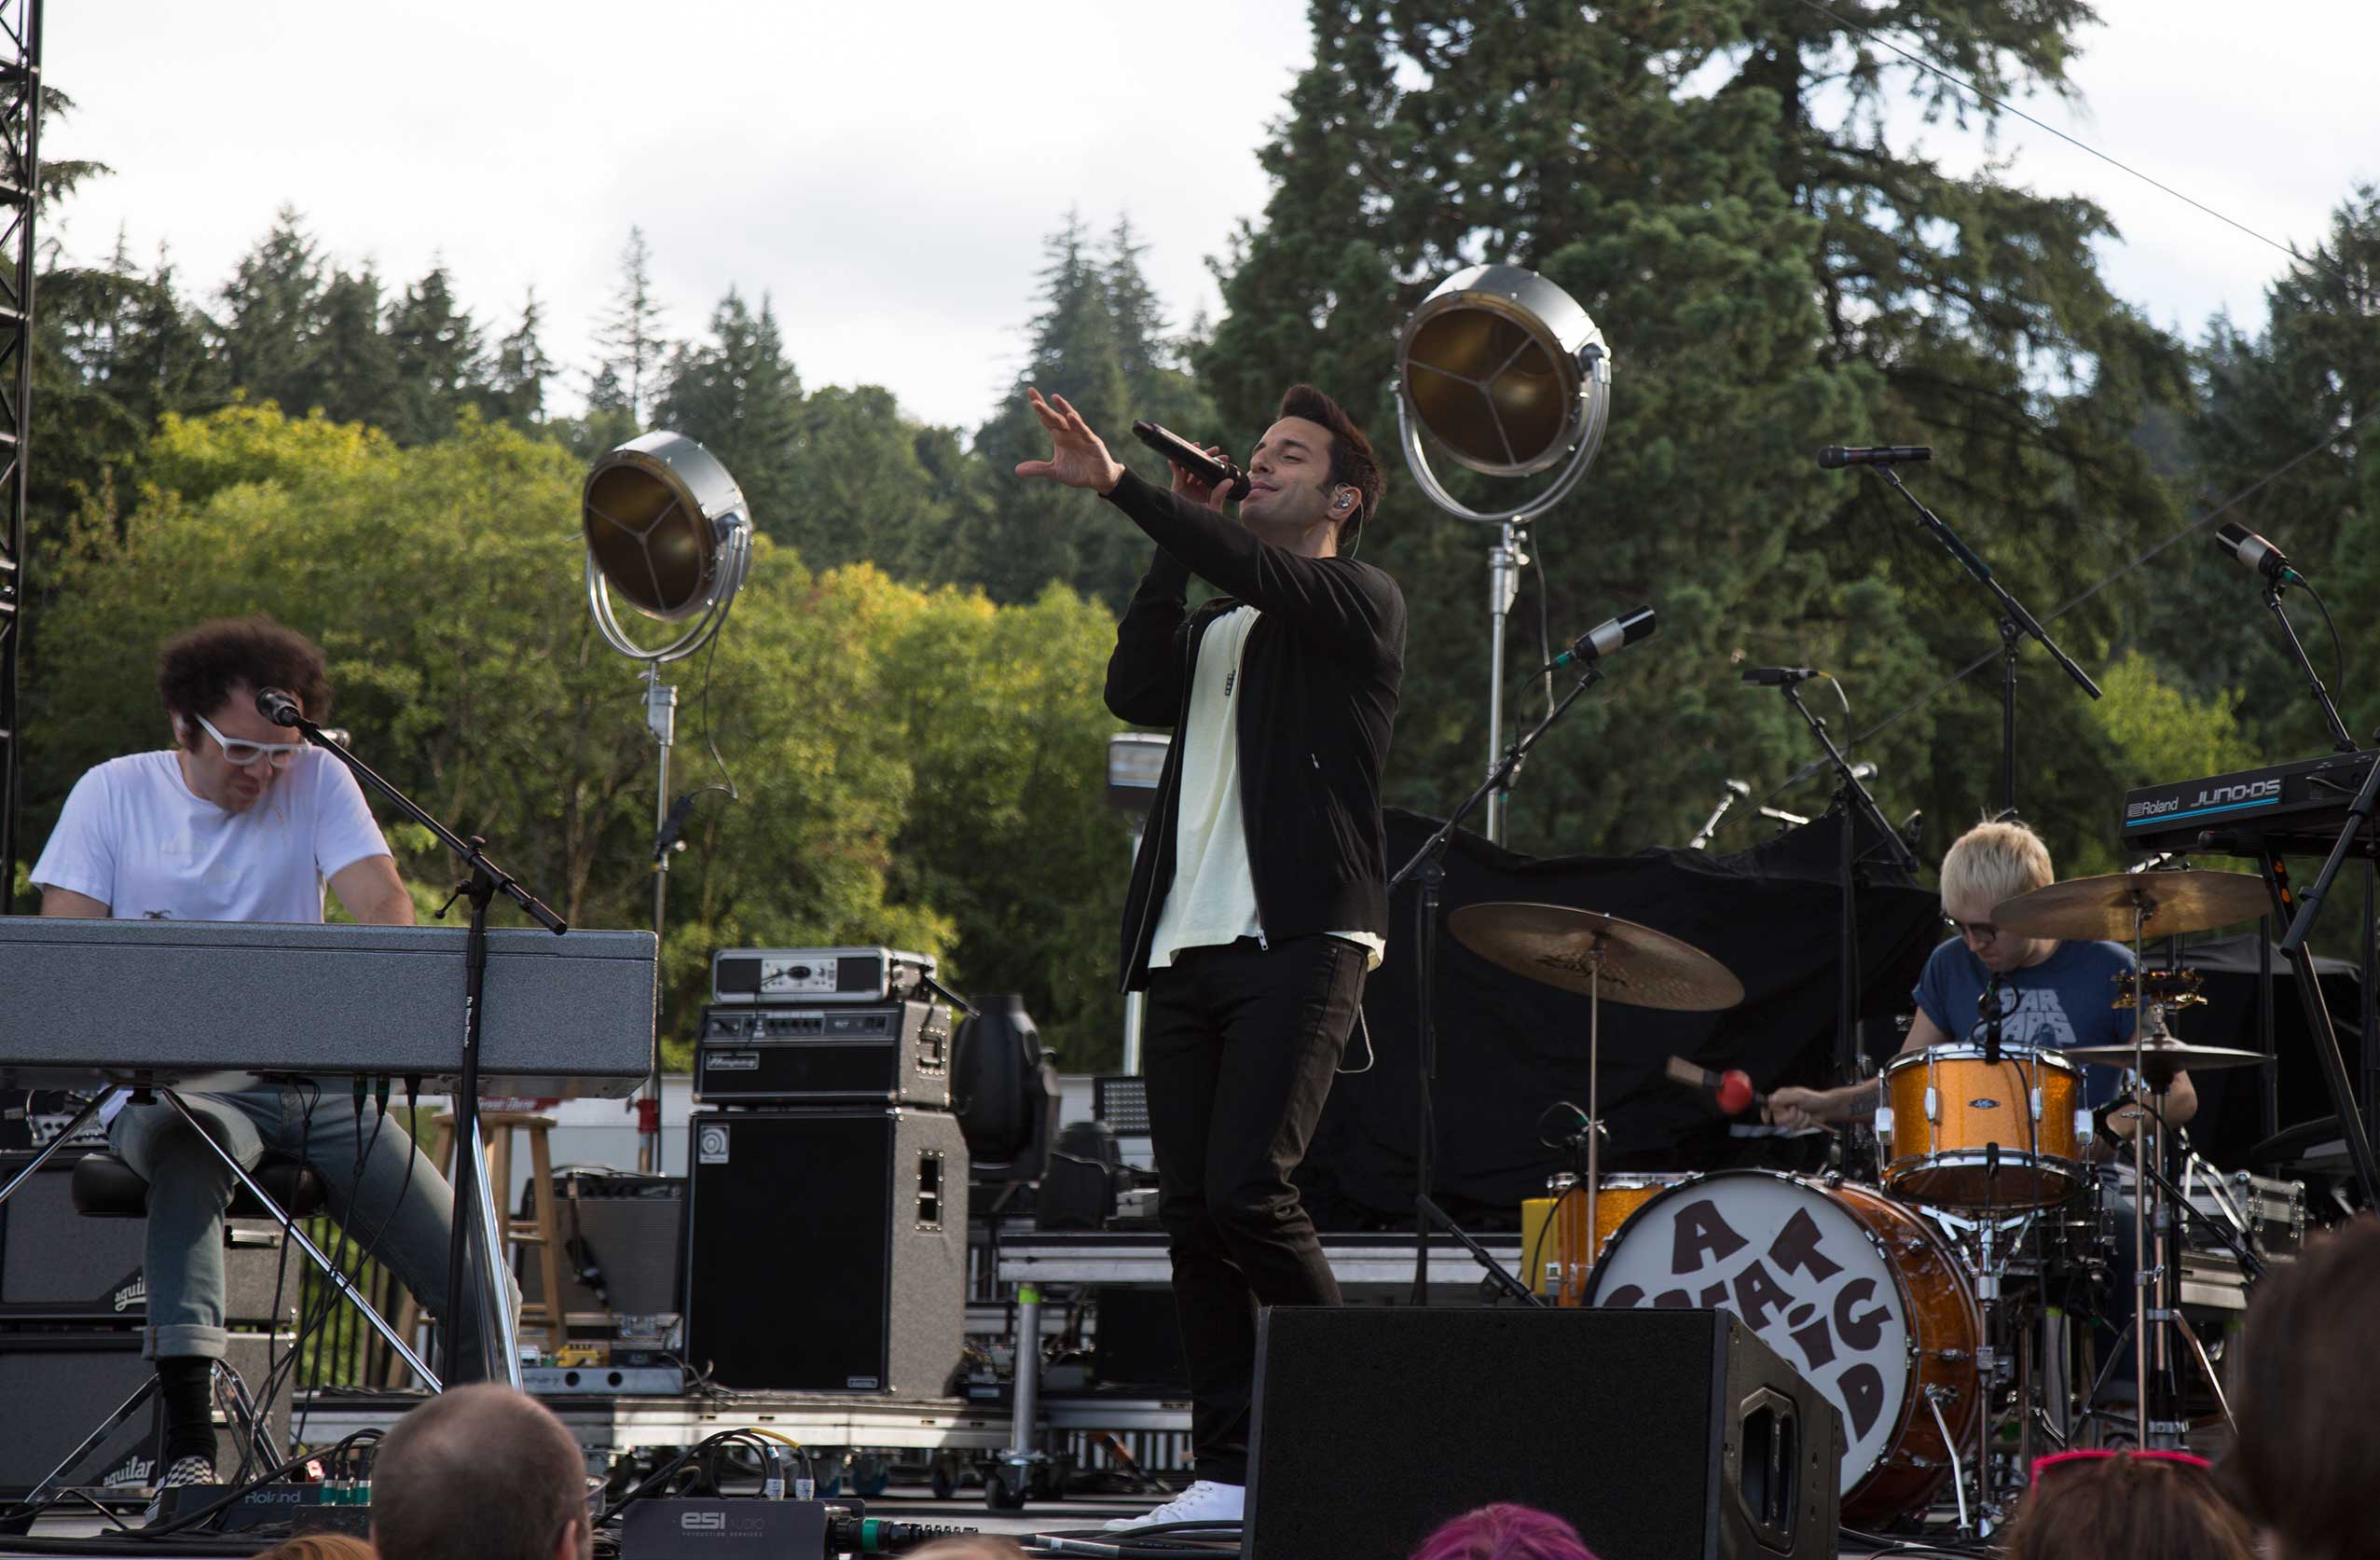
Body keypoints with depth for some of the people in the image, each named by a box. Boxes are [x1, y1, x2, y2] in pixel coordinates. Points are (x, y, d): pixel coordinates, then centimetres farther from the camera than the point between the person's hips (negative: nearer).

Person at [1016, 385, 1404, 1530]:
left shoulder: (1361, 605, 4)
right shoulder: (1214, 625, 24)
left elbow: (1260, 574, -16)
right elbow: (1136, 691, 5)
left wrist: (1123, 489, -23)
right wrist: (1174, 541, 4)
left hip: (1300, 940, -7)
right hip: (1188, 949, 7)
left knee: (1247, 1191, -18)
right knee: (1189, 1213, 1)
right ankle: (1228, 1472, 4)